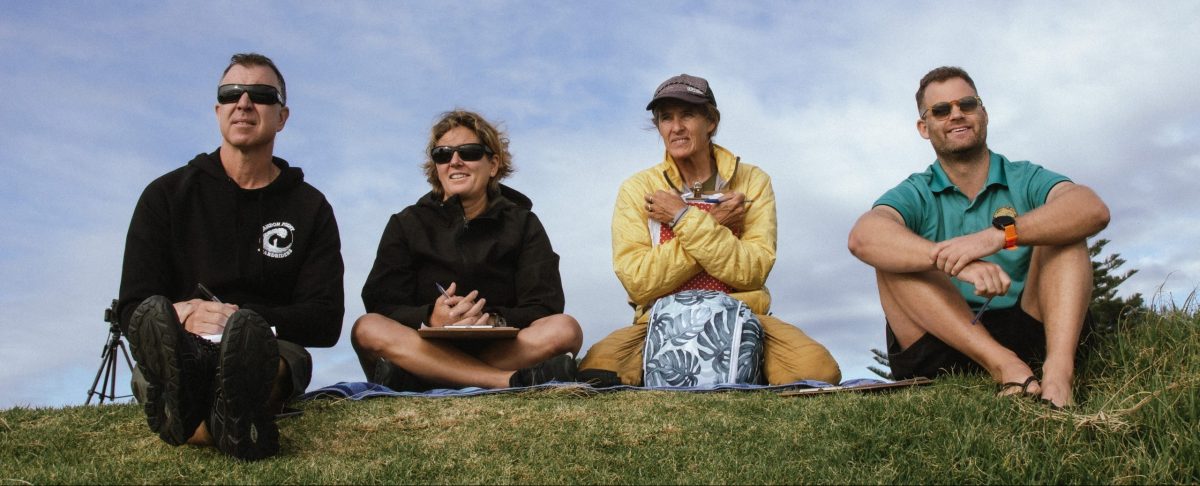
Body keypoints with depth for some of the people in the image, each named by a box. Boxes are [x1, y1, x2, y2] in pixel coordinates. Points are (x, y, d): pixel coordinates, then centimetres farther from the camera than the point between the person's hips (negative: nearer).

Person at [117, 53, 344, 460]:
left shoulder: (310, 208, 11)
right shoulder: (167, 195, 11)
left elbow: (326, 322, 0)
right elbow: (133, 308, 2)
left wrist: (248, 322, -19)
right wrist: (180, 314, -24)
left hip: (268, 352, 0)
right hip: (177, 352, 0)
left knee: (291, 358, -37)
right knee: (156, 320, -35)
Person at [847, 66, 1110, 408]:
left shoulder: (1026, 180, 8)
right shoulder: (915, 195, 6)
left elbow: (1094, 210, -15)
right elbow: (862, 238, -19)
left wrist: (1000, 234, -32)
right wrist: (952, 259, -37)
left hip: (1029, 337, 1)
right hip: (943, 351, 0)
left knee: (1062, 227, -13)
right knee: (892, 253, -18)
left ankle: (1058, 370, -36)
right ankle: (1006, 368, -34)